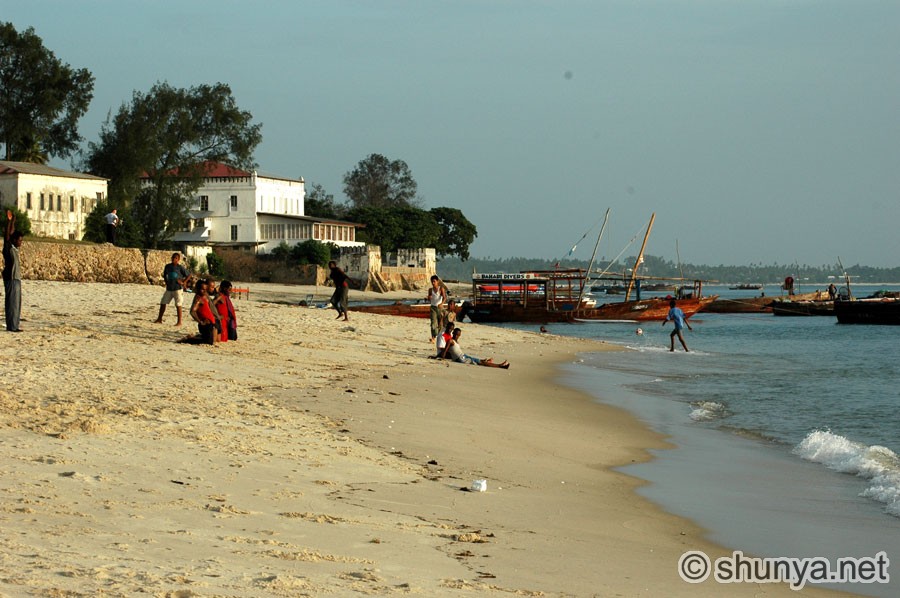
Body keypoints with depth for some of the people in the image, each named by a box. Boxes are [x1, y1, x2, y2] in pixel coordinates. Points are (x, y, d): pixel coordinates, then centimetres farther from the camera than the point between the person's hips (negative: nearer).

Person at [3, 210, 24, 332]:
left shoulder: (14, 248, 12)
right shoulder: (8, 248, -9)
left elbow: (12, 232, 24)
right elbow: (7, 235, -21)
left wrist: (13, 221, 26)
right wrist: (9, 221, -25)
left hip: (16, 278, 9)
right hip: (11, 279, -9)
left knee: (16, 303, 11)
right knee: (12, 302, -7)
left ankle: (13, 325, 14)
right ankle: (11, 326, -7)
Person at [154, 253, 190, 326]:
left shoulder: (180, 267, -7)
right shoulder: (168, 266, 7)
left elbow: (188, 276, -4)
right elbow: (165, 275, 21)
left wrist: (183, 282, -10)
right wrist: (166, 282, 9)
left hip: (177, 288, -5)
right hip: (169, 288, 6)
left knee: (178, 305, -3)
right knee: (163, 303, 8)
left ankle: (179, 322, 3)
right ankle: (159, 319, 21)